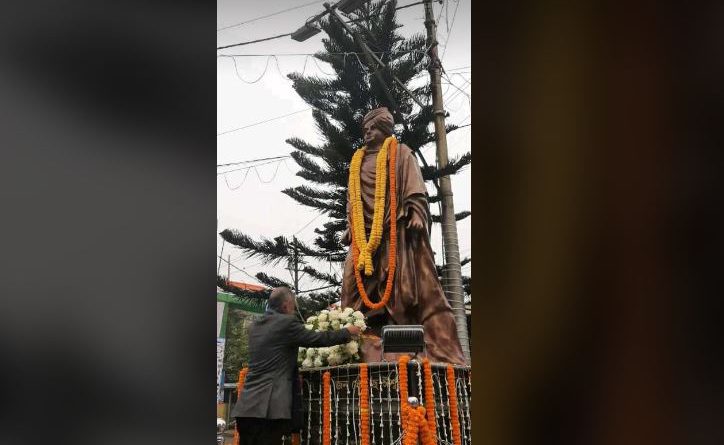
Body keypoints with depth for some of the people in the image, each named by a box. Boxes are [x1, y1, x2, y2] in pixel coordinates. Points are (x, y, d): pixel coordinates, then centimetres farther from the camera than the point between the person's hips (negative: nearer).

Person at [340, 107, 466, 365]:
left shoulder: (400, 152, 12)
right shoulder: (358, 161, 26)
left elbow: (415, 187, 0)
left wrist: (416, 214, -15)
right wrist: (350, 226, 13)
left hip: (398, 228, -5)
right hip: (365, 232, 5)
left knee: (413, 283, -11)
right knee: (359, 287, -7)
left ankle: (440, 349, -12)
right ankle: (365, 351, -8)